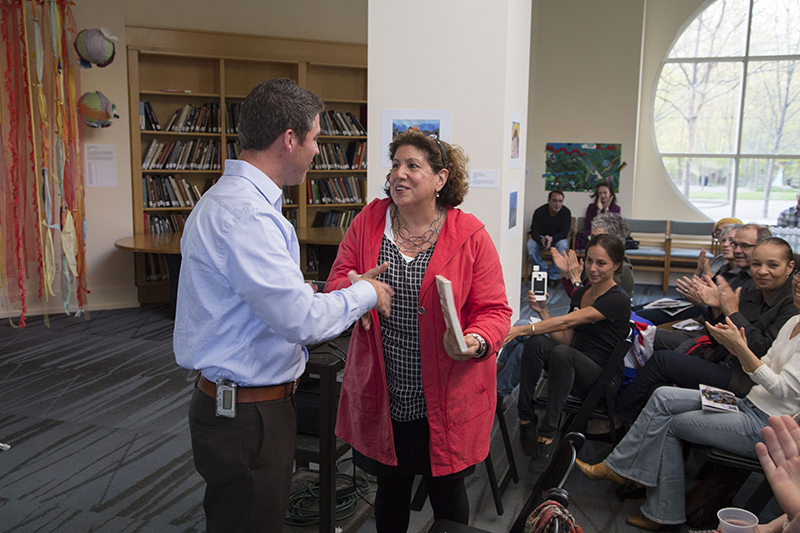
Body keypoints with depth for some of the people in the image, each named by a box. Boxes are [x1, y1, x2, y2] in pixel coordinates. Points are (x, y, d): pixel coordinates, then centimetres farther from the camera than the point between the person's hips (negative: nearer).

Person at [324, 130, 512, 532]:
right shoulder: (367, 223, 0)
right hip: (381, 399, 2)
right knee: (390, 488, 22)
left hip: (447, 401, -2)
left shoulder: (470, 235, -8)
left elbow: (494, 310, -7)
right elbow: (336, 284, 2)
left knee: (447, 492, 18)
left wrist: (476, 342, -28)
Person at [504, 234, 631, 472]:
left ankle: (548, 433, -28)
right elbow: (565, 339, 8)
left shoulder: (618, 300, -13)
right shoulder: (580, 294, 11)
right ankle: (526, 418, -16)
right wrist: (542, 311, -5)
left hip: (604, 378, -6)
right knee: (537, 343, -24)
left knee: (562, 353, -36)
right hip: (573, 370, 6)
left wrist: (523, 329, -32)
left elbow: (568, 321, -24)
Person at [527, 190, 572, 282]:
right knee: (530, 245, -30)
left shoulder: (566, 213, -16)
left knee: (563, 245, -34)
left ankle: (553, 276, -22)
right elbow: (534, 232, -20)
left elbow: (564, 233, -20)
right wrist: (542, 240, -44)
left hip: (557, 239, 0)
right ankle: (544, 272, -17)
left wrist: (551, 239, -41)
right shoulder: (539, 212, -17)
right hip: (541, 238, 0)